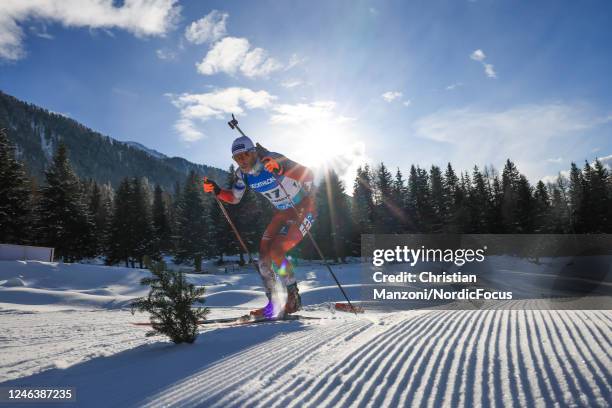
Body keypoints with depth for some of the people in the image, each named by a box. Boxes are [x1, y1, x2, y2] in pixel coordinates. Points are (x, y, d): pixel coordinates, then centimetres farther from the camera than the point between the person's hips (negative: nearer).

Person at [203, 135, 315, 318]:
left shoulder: (272, 160, -26)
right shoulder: (242, 173, -6)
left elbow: (308, 175, -35)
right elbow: (234, 198, 7)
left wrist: (281, 169, -51)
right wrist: (217, 191, -12)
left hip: (304, 209, -7)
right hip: (282, 212, 8)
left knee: (276, 252, -18)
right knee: (264, 255, -1)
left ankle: (292, 299, 3)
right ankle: (276, 303, 13)